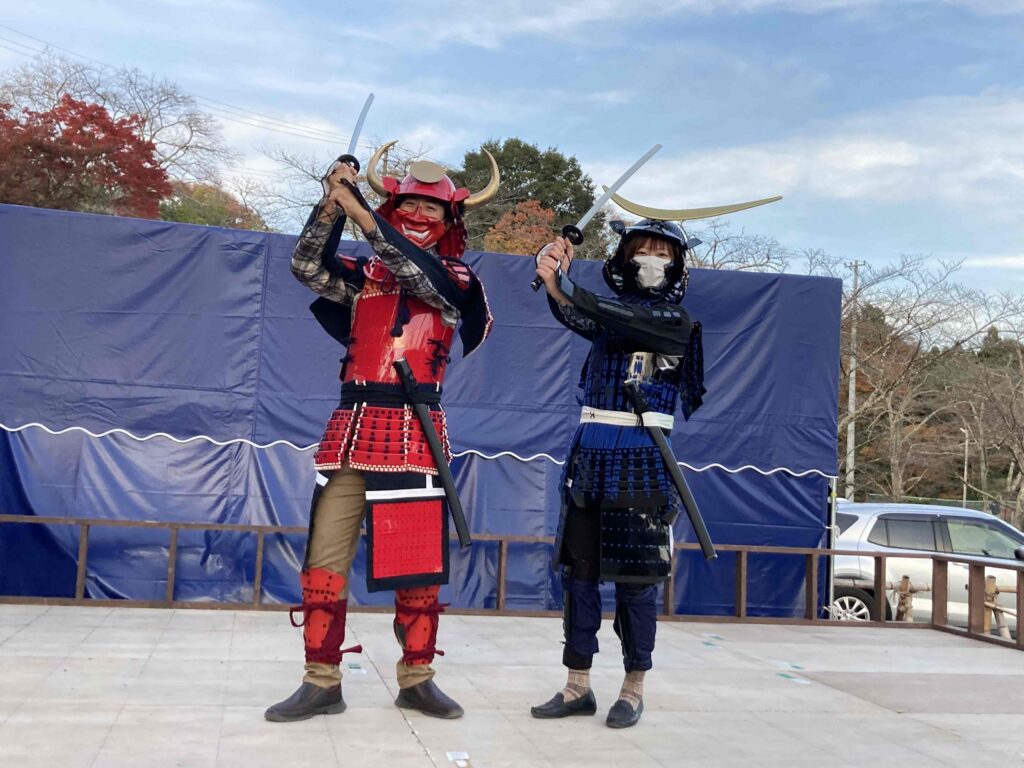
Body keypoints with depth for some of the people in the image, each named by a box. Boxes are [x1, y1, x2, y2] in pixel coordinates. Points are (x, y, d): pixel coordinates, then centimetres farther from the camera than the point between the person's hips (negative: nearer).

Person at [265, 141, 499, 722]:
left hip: (415, 432, -2)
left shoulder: (456, 278, 7)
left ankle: (417, 678, 16)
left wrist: (361, 213, -19)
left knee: (420, 564, 2)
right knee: (325, 558, -1)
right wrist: (333, 203, -13)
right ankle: (322, 682, 8)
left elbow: (422, 276, -14)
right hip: (352, 427, 2)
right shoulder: (363, 274, 14)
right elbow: (308, 266, 0)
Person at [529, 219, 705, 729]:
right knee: (577, 572, 5)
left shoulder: (675, 321, -1)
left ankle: (634, 689, 11)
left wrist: (561, 285, -24)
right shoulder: (610, 309, 14)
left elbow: (629, 322, -18)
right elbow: (581, 320, -6)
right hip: (590, 454, 5)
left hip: (641, 462, -5)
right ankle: (578, 687, 13)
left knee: (635, 578, -1)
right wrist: (556, 285, -26)